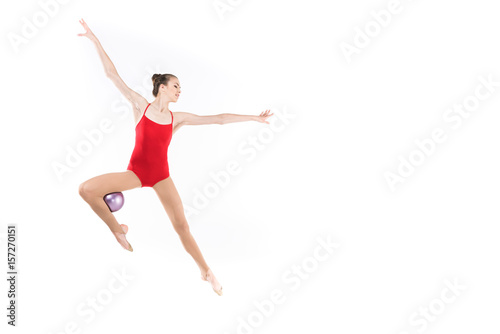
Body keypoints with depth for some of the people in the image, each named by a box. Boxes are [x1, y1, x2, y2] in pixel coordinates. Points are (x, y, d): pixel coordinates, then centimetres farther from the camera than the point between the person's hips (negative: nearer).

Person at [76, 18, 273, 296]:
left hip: (161, 176, 1)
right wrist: (95, 40, -6)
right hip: (135, 171, -1)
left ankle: (205, 271, 18)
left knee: (182, 226, -1)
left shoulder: (177, 118, 4)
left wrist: (253, 118, 3)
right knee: (86, 189, -21)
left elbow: (218, 119, 4)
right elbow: (112, 74, -3)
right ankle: (117, 229, 2)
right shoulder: (140, 105, -1)